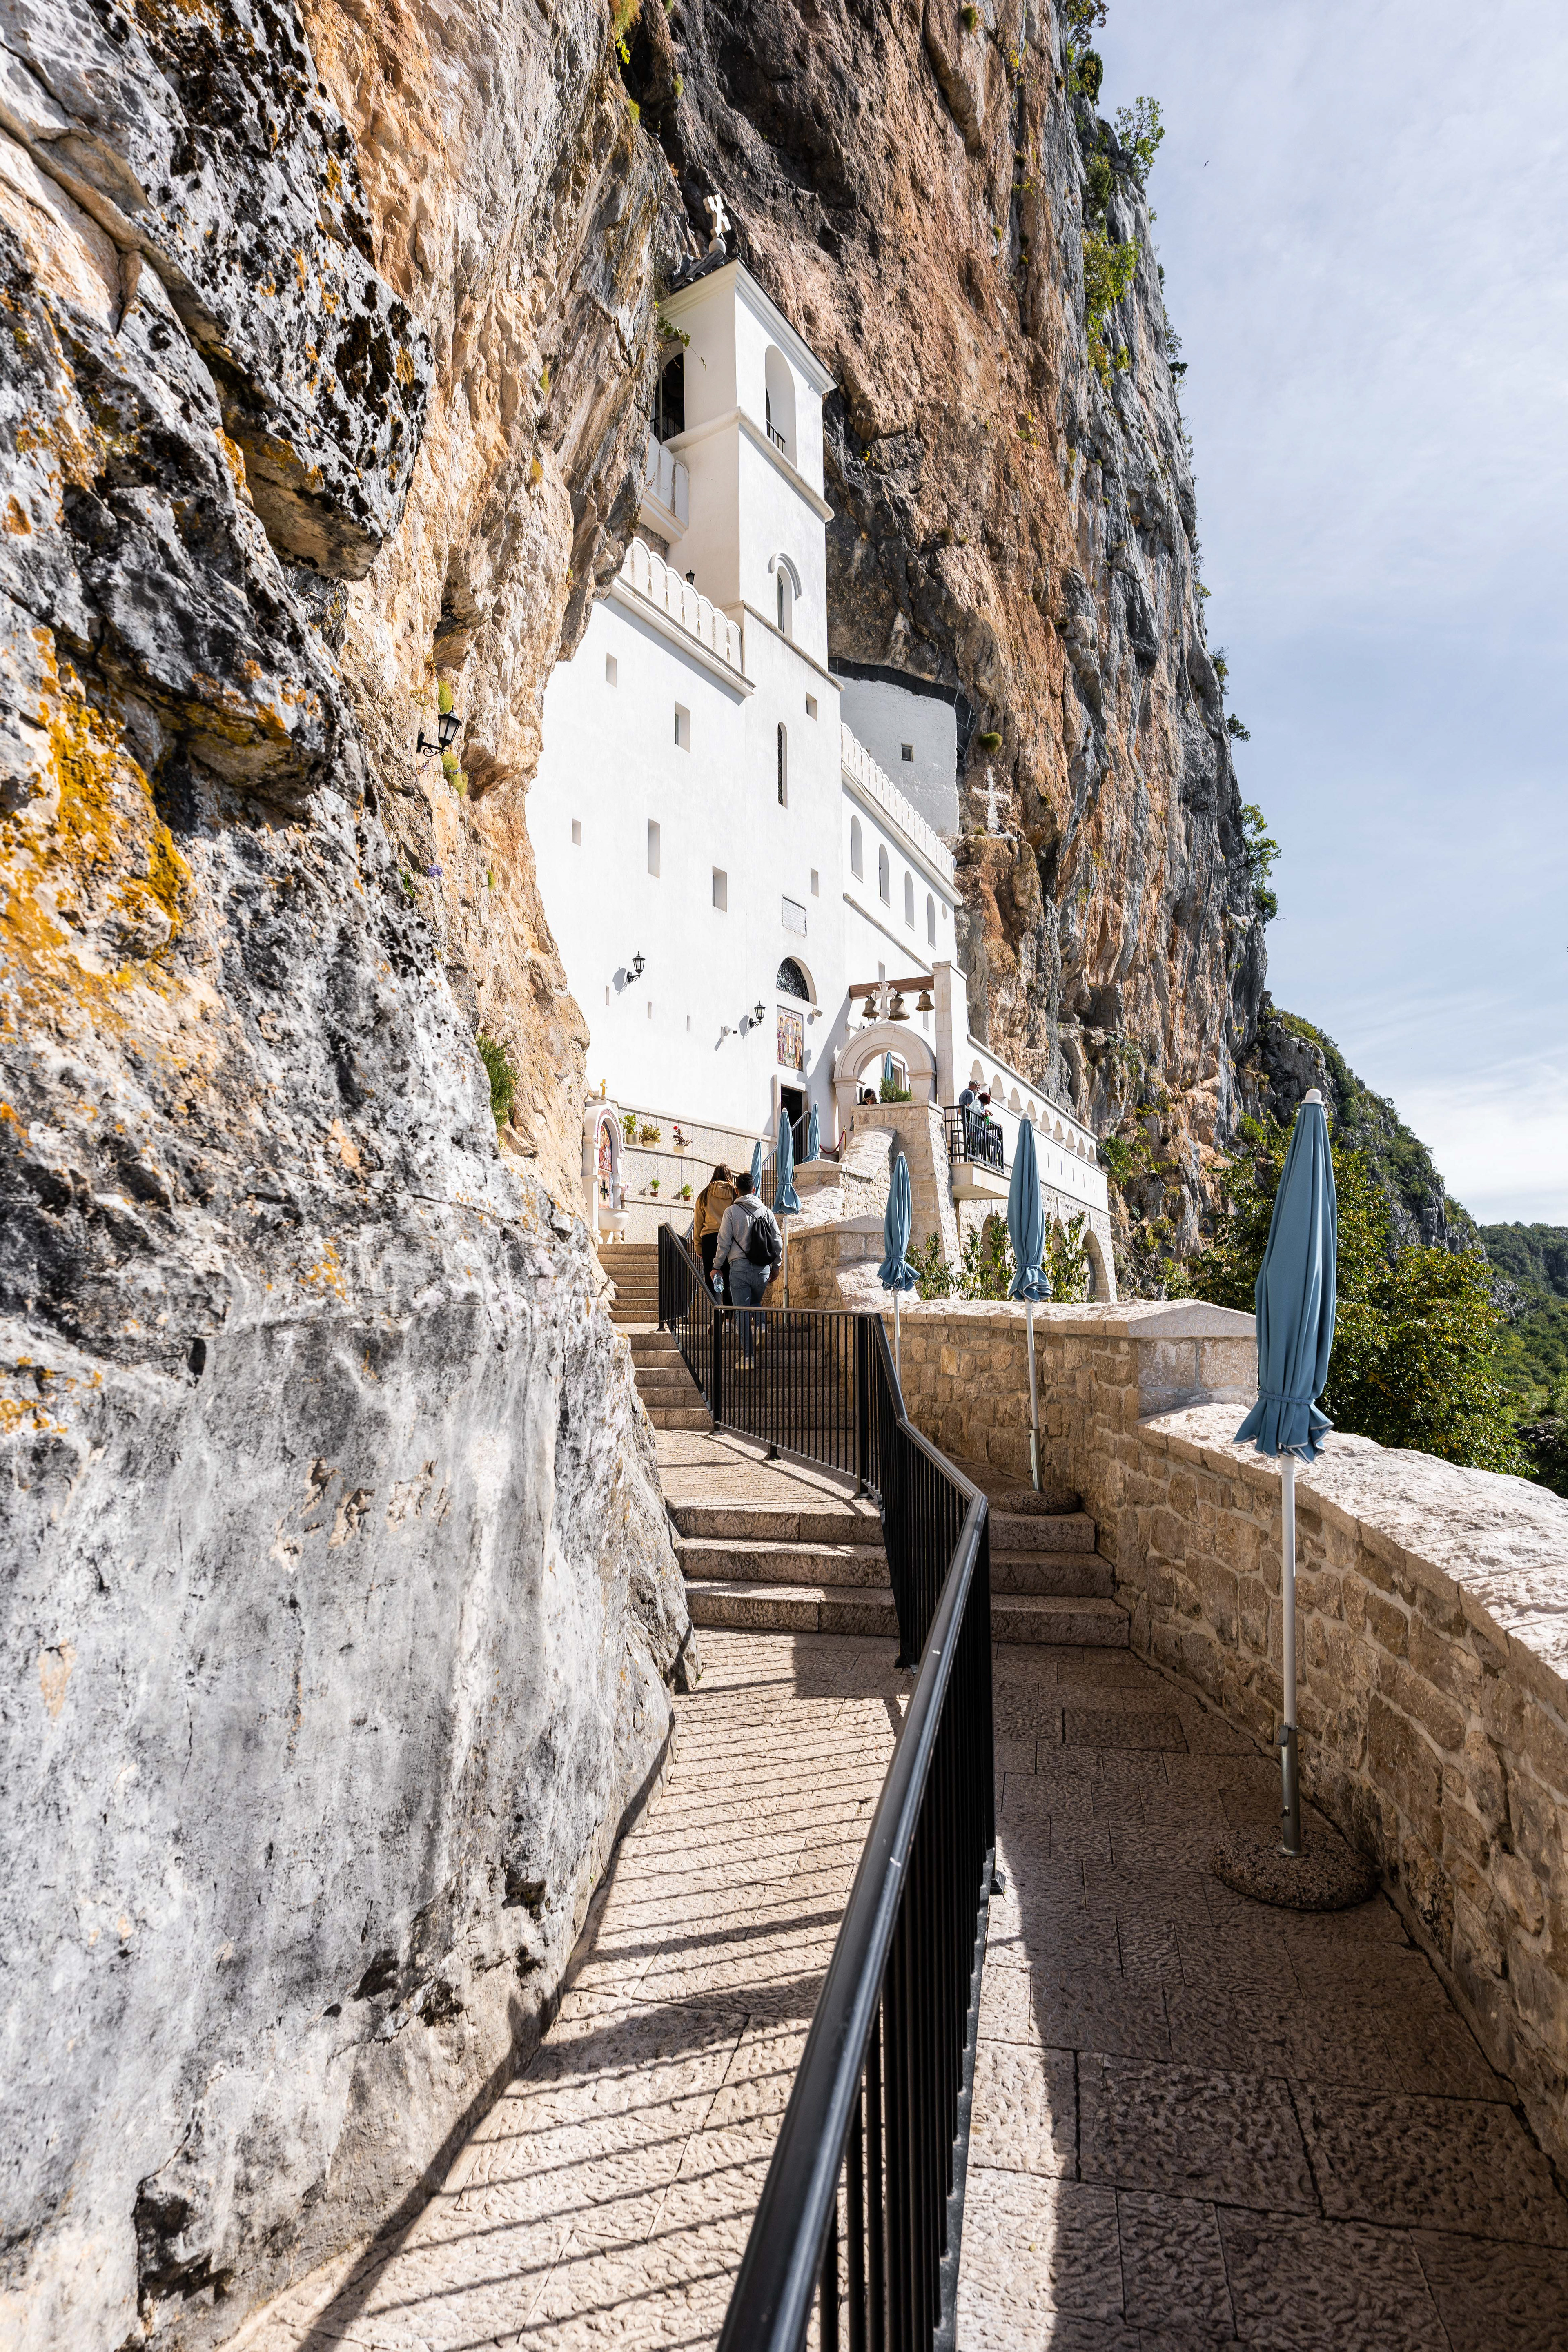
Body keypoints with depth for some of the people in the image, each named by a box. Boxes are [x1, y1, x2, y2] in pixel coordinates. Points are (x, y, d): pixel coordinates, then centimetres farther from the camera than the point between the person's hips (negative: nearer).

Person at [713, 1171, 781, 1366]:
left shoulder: (732, 1211, -3)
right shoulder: (767, 1211, 6)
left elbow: (724, 1242, -5)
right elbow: (778, 1242, 8)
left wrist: (717, 1266, 6)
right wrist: (775, 1266, 20)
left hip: (739, 1266, -3)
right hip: (763, 1268, 3)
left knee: (743, 1311, 2)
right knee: (755, 1303, 27)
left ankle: (748, 1355, 1)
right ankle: (761, 1325, 2)